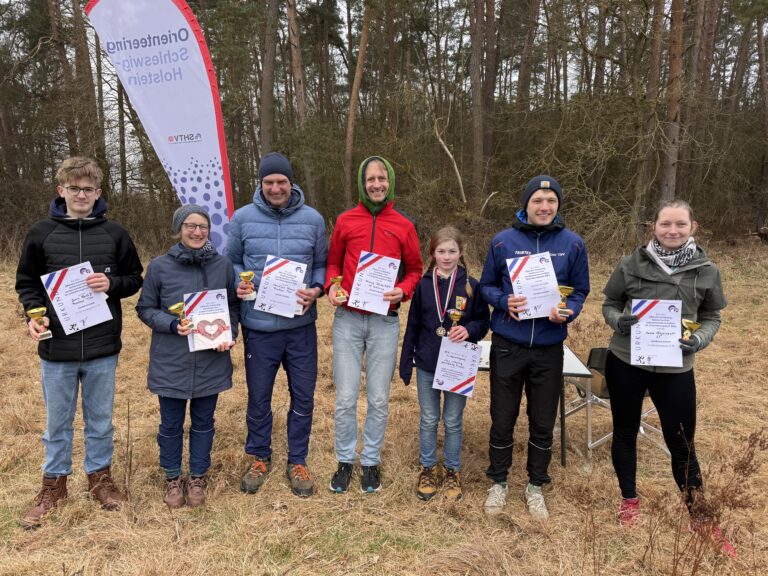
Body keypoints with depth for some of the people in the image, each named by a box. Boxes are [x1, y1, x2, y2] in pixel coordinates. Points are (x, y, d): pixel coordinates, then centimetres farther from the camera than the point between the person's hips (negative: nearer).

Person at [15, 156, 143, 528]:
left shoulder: (115, 234, 1)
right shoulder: (41, 234, 0)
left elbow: (134, 279, 7)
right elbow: (26, 283, 6)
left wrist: (111, 284, -14)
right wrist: (34, 314, -11)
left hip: (102, 347, 0)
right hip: (57, 347, 0)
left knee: (100, 419, 13)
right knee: (57, 421, 14)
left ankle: (99, 476, 32)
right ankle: (54, 483, 31)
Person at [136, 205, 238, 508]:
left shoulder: (223, 264, -1)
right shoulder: (159, 266, -6)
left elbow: (233, 305, 9)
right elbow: (145, 309, 0)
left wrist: (229, 334, -8)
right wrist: (172, 325, -17)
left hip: (211, 361, 1)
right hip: (171, 361, -1)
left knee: (203, 422, 14)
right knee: (171, 424, 13)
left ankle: (198, 477, 33)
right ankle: (172, 478, 34)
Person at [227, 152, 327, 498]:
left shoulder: (312, 219, 1)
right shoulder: (243, 218, -1)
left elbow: (322, 264, 9)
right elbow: (232, 260, 10)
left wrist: (316, 289, -10)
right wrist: (238, 283, -11)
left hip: (301, 326, 1)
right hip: (258, 326, 0)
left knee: (303, 397, 11)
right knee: (259, 398, 14)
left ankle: (297, 461, 31)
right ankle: (259, 458, 36)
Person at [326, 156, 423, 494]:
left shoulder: (404, 226, 3)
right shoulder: (345, 221, 4)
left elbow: (414, 270, 9)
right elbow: (333, 262, 12)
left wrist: (403, 291, -10)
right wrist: (331, 286, -7)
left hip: (385, 321, 0)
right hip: (348, 319, 0)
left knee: (378, 398, 7)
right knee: (346, 398, 4)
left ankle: (371, 461, 26)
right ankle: (345, 460, 24)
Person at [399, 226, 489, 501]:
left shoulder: (471, 286, -6)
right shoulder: (423, 285, -1)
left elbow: (484, 321, 1)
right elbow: (413, 326, 4)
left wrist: (469, 330, -22)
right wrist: (405, 363, 4)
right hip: (427, 366, 1)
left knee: (453, 422, 11)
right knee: (428, 420, 13)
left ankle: (453, 472, 28)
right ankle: (427, 469, 29)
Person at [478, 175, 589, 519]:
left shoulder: (572, 244, 0)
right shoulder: (503, 241, -3)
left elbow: (580, 291, 7)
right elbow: (486, 286, 5)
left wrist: (568, 311, -15)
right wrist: (504, 301, -16)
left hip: (549, 348, 1)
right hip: (507, 345, -1)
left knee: (543, 422, 12)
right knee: (503, 418, 10)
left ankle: (535, 485, 33)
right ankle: (499, 482, 31)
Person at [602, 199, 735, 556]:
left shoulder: (707, 272, -3)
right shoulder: (631, 265, -6)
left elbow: (712, 317, 7)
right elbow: (609, 304, 4)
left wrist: (699, 340, -13)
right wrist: (618, 322, -17)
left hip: (676, 369, 0)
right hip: (625, 363, 1)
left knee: (682, 444, 7)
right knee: (625, 432, 15)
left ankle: (700, 517, 28)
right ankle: (630, 501, 36)